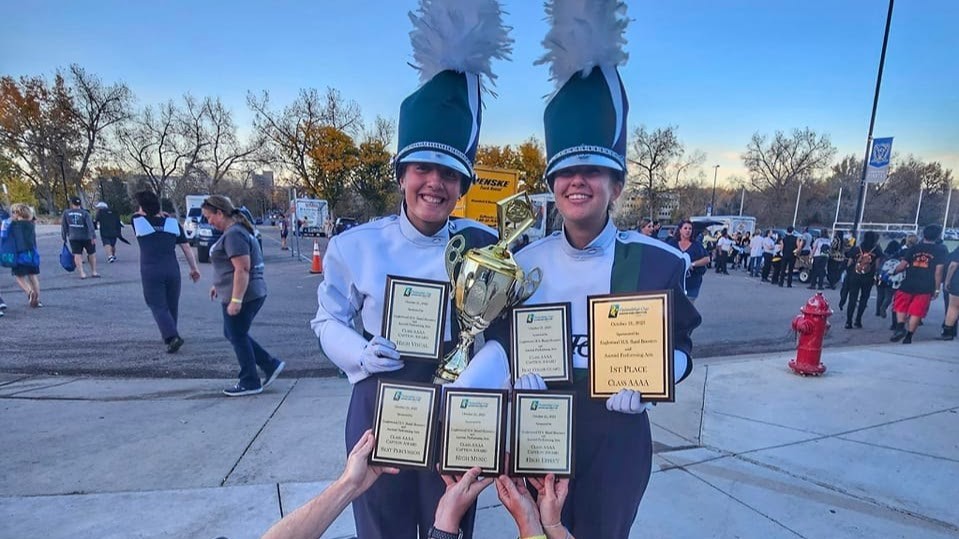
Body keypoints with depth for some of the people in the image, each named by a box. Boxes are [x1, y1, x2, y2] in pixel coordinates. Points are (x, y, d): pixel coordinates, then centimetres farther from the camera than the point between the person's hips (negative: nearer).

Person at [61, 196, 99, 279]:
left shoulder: (66, 213, 1)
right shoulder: (85, 213, -7)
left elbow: (64, 226, 5)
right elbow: (90, 226, -18)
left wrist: (64, 238, 13)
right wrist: (94, 237, -22)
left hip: (74, 238, 1)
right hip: (86, 237, -1)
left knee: (77, 255, 1)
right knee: (92, 254, 12)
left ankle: (82, 273, -11)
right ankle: (94, 272, 13)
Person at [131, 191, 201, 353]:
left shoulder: (137, 221, -2)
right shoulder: (172, 222, 5)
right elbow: (187, 248, 5)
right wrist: (194, 268, 11)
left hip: (151, 272, -2)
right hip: (172, 270, 3)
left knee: (158, 307, 0)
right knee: (172, 305, 16)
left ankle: (172, 337, -16)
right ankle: (169, 335, 29)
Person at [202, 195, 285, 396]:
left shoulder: (234, 235, -18)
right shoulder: (237, 230, 15)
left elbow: (242, 269, -25)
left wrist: (236, 300, -25)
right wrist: (219, 285, 28)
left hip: (242, 296, -10)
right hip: (252, 294, 10)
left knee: (237, 337, 3)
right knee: (232, 334, 18)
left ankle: (249, 383, 16)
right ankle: (271, 365, 18)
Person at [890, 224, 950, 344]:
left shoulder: (914, 248, 4)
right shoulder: (941, 250, 1)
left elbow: (902, 265, -3)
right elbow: (938, 271, -3)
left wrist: (894, 271, 17)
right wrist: (937, 289, 2)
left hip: (908, 285, 0)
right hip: (926, 288, 0)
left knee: (901, 307, 16)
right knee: (916, 312, 4)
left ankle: (900, 328, -3)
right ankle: (908, 337, 5)